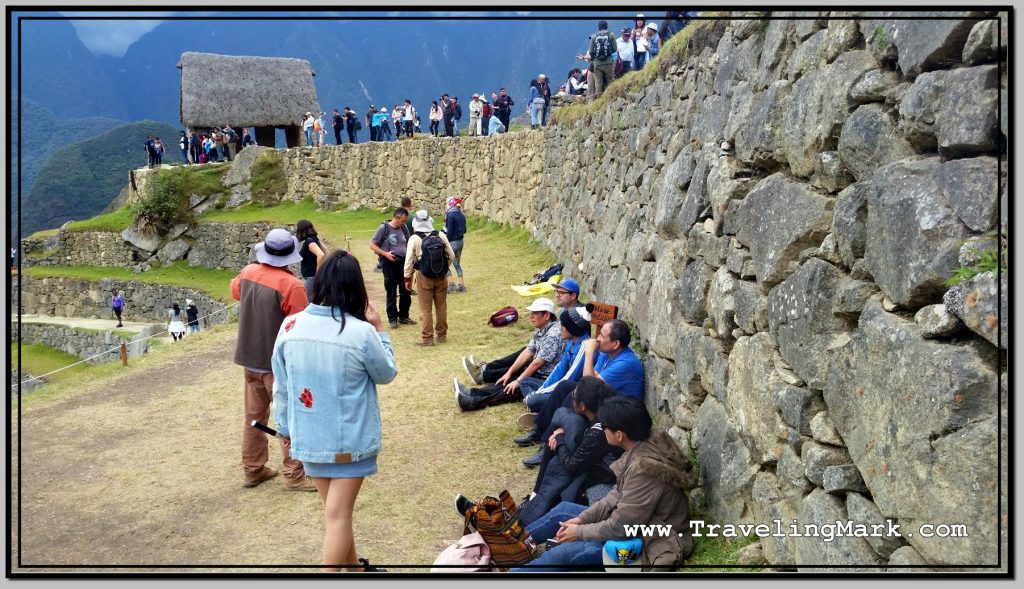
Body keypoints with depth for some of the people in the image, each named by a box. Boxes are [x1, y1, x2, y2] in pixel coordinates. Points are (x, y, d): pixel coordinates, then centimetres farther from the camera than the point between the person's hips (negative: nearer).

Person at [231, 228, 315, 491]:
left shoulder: (247, 273, -2)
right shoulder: (291, 285, -23)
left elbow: (235, 291, 22)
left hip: (249, 359, 7)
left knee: (254, 415, 17)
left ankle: (252, 470, 27)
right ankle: (294, 475, 9)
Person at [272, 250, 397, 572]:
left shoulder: (290, 326, -7)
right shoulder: (361, 332, -20)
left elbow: (281, 386, 3)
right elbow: (387, 374, -2)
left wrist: (285, 426, 16)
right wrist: (379, 330, 4)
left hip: (308, 436, 5)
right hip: (350, 438, -4)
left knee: (334, 507, 21)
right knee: (338, 515, 5)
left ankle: (353, 564, 40)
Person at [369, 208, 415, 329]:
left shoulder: (404, 228, 3)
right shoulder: (384, 228, -10)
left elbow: (408, 243, 17)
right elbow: (372, 245, -7)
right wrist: (385, 253, -18)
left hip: (403, 262, 5)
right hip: (390, 263, -5)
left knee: (405, 291, 10)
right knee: (391, 293, 5)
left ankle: (403, 316, 24)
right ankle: (392, 318, 16)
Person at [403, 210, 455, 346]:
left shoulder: (414, 238, -10)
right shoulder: (441, 236, -3)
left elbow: (409, 260, -8)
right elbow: (451, 256, 1)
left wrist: (407, 278, 3)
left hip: (425, 278, -3)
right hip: (441, 277, 3)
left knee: (425, 309, 6)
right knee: (441, 307, 15)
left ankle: (426, 338, 9)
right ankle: (441, 335, 25)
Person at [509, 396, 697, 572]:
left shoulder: (644, 468, -33)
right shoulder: (645, 445, -4)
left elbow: (620, 528, -25)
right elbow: (618, 495, 8)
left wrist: (579, 531, -11)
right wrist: (581, 519, 2)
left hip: (648, 545, -9)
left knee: (565, 553, -16)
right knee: (563, 510, 12)